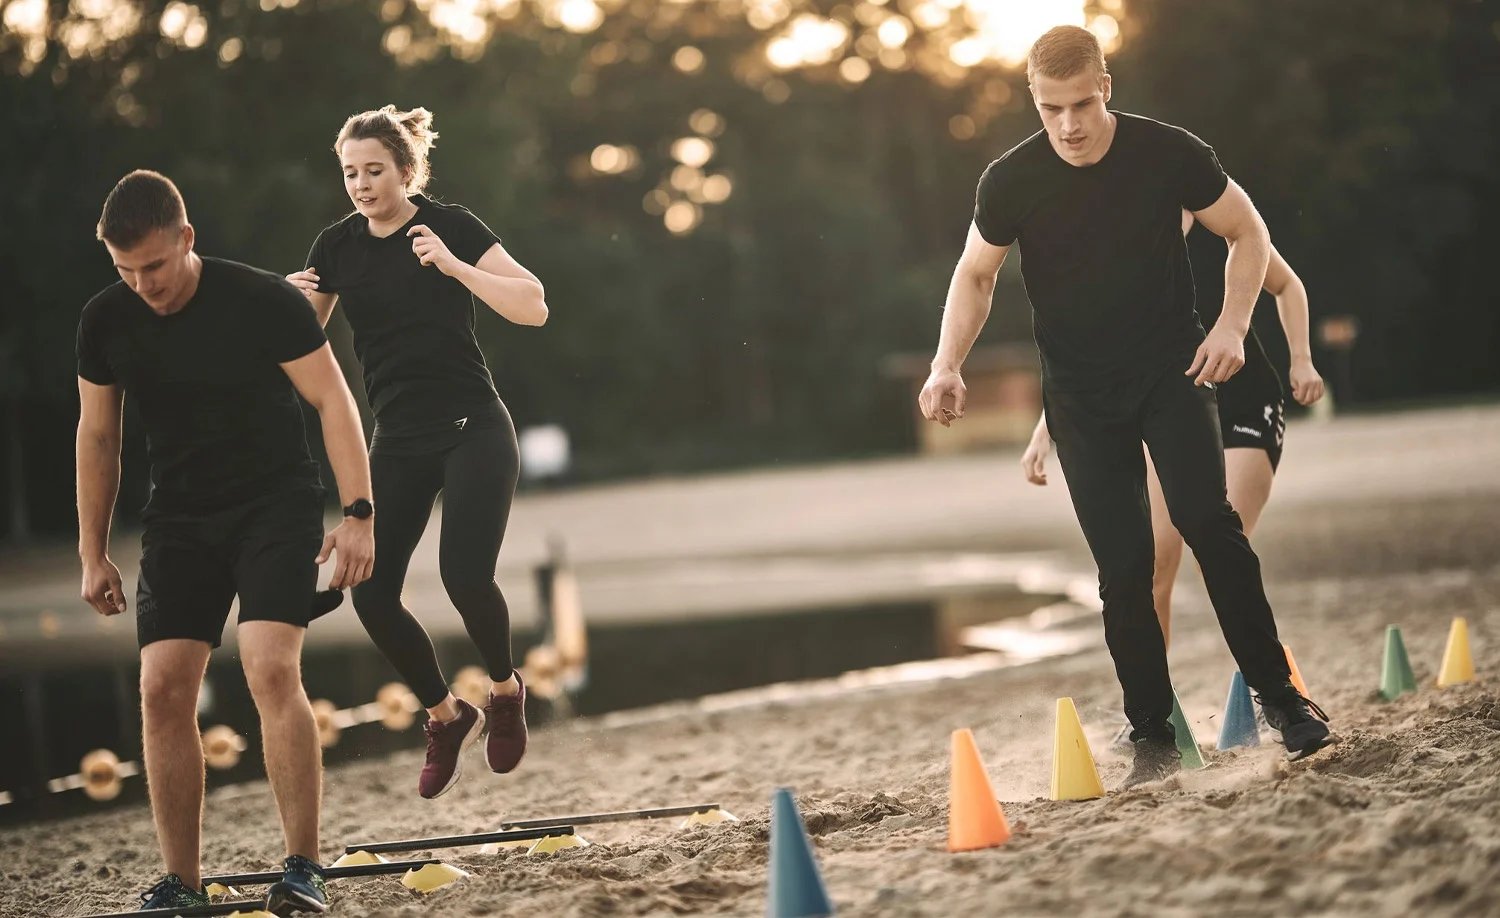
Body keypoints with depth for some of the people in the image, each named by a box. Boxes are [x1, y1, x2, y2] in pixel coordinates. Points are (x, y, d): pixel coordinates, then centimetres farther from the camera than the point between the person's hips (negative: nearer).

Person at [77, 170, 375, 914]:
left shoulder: (262, 300, -15)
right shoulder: (105, 322, -3)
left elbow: (333, 401, -11)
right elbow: (97, 437, 9)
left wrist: (357, 514, -18)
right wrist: (93, 553, 9)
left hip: (277, 508, -4)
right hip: (179, 519, 4)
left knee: (272, 670, -21)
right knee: (163, 690, -7)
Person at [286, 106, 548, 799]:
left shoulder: (451, 227, -7)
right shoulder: (336, 247, 5)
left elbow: (533, 308, -15)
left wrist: (454, 266, -25)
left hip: (473, 432, -4)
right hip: (398, 444, 5)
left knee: (465, 574, -21)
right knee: (371, 594, -8)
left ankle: (505, 690, 10)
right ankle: (445, 716, 16)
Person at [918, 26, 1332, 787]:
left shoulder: (1170, 154, -13)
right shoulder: (1011, 182, -10)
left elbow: (1247, 233, 0)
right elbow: (976, 275, 5)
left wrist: (1232, 325, -13)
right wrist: (948, 366, -9)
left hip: (1172, 371, -1)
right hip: (1080, 394, 1)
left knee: (1207, 520, -18)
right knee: (1122, 565, -2)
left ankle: (1276, 692, -6)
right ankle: (1152, 735, 7)